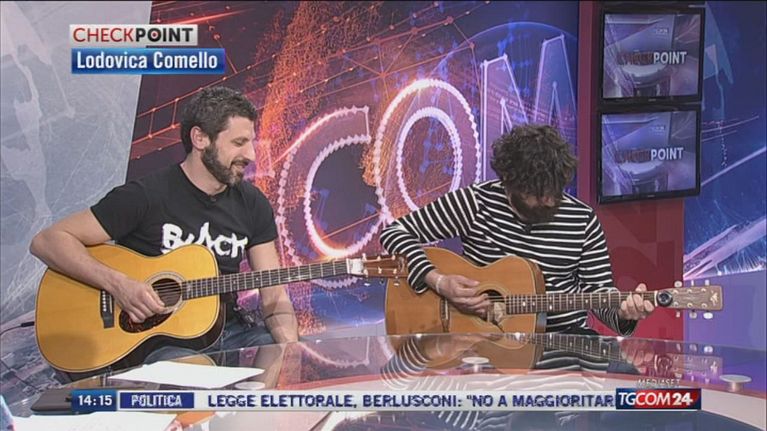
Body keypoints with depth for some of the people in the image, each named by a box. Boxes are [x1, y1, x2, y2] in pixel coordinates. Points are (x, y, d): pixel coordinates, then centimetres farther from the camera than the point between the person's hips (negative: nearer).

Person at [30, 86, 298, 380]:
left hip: (230, 331, 5)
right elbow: (46, 242, -9)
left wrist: (291, 351, -16)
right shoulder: (146, 196, -9)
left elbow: (274, 298, 5)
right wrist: (118, 284, -22)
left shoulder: (252, 204, 6)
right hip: (151, 337, -5)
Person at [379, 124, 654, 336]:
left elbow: (597, 290, 5)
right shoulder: (477, 203, -8)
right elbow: (395, 232, -5)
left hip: (566, 339, 4)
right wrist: (439, 282, -19)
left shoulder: (582, 220, -1)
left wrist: (622, 312, -19)